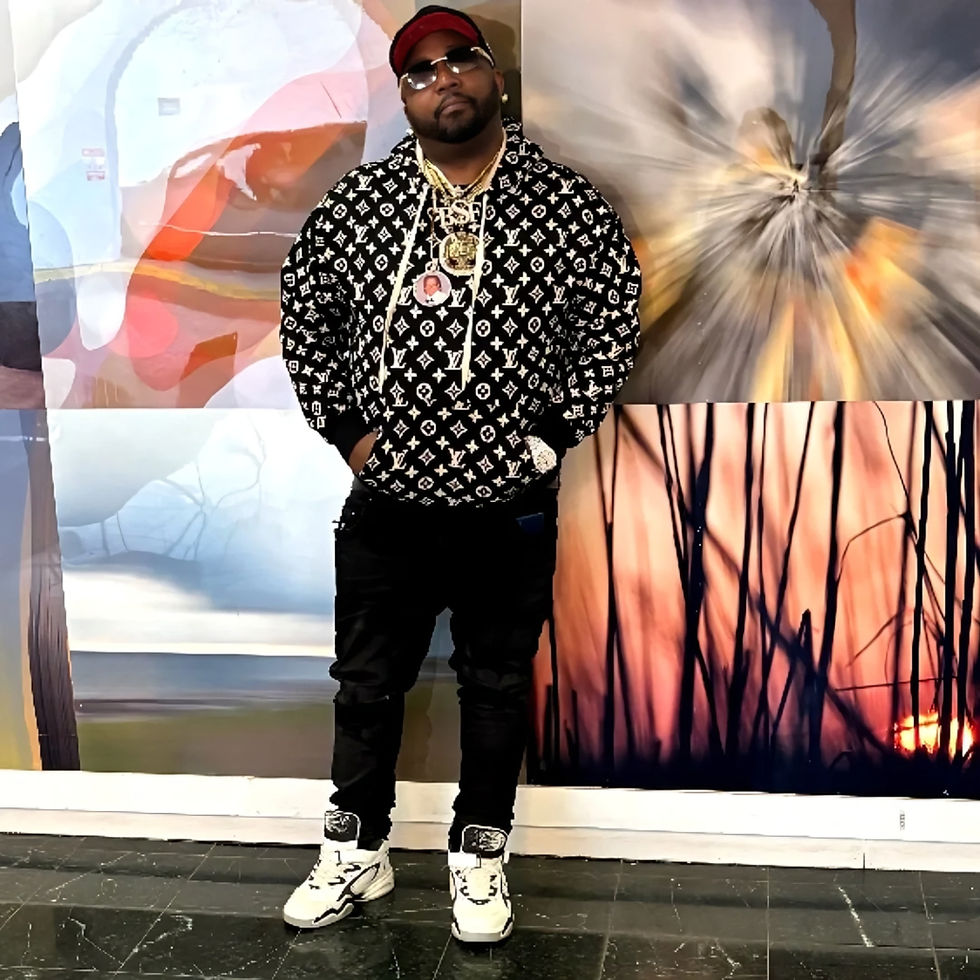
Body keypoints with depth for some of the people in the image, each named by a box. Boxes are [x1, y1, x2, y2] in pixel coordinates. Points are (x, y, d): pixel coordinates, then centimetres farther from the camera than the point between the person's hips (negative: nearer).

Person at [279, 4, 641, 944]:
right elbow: (304, 316, 9)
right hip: (386, 504, 1)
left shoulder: (567, 204, -4)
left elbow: (613, 322, 1)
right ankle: (357, 850, 32)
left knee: (497, 688, 13)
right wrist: (343, 424, 1)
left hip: (511, 509, -1)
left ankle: (480, 854, 31)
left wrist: (552, 432, -5)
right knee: (367, 684, 13)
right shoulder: (358, 201, -1)